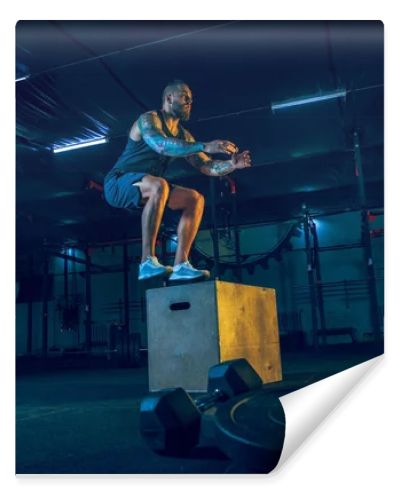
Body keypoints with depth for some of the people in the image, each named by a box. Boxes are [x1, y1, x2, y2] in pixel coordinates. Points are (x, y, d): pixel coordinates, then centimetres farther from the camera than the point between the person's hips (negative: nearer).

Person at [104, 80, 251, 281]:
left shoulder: (183, 135, 12)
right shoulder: (149, 119, -11)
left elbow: (206, 166, 6)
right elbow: (161, 145, -33)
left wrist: (231, 164, -14)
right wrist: (204, 146, -39)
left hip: (146, 191, 8)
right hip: (119, 183, -8)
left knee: (195, 199, -4)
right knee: (159, 185, -37)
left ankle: (180, 265, -14)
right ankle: (147, 262, -37)